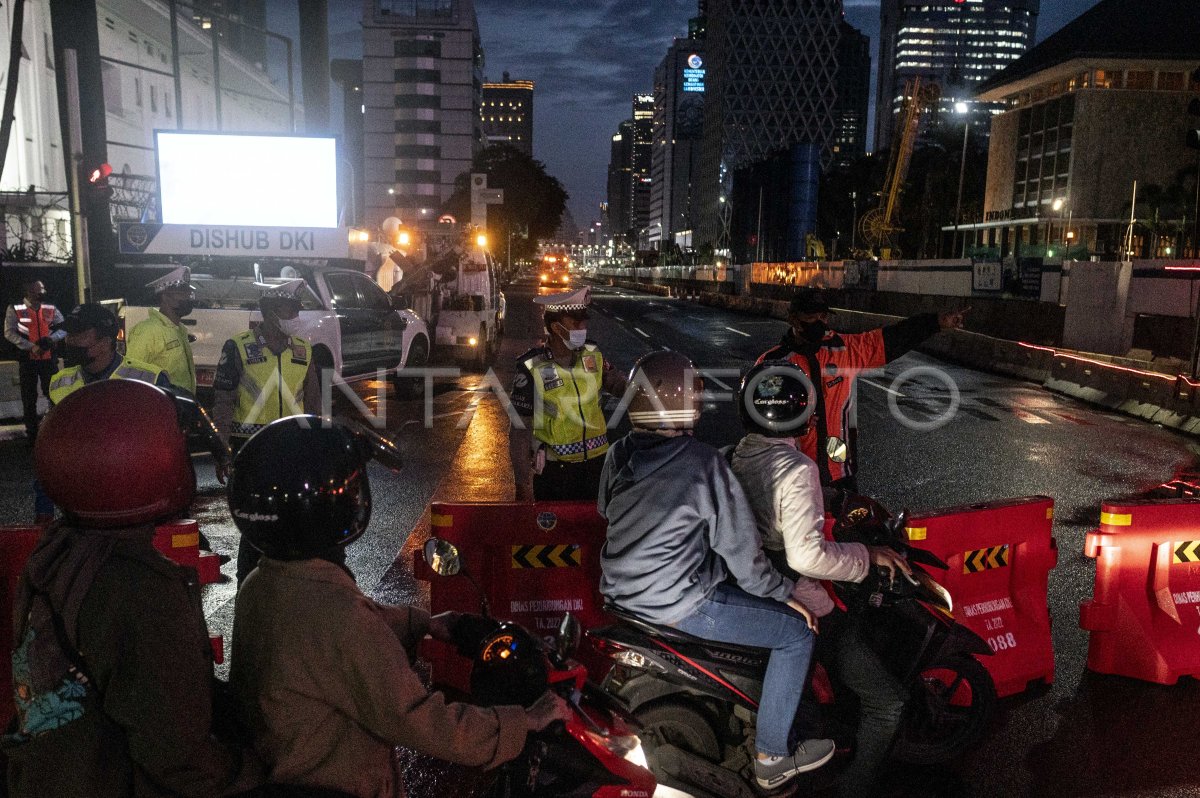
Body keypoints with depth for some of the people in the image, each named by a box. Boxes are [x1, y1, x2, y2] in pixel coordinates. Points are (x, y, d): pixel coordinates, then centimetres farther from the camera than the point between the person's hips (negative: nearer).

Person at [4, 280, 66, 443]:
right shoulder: (15, 309, -4)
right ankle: (32, 434, 16)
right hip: (27, 359, -2)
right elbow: (9, 333, -8)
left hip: (49, 358, 2)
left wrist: (51, 339, -13)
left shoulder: (51, 309, 4)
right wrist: (31, 347, -18)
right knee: (29, 398, 7)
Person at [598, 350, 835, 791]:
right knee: (797, 632, 5)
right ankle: (771, 758, 14)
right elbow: (739, 547, -16)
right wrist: (784, 594, -1)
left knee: (716, 574, 35)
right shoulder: (704, 463, -21)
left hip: (621, 591, 8)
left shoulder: (617, 455, -2)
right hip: (681, 605, -8)